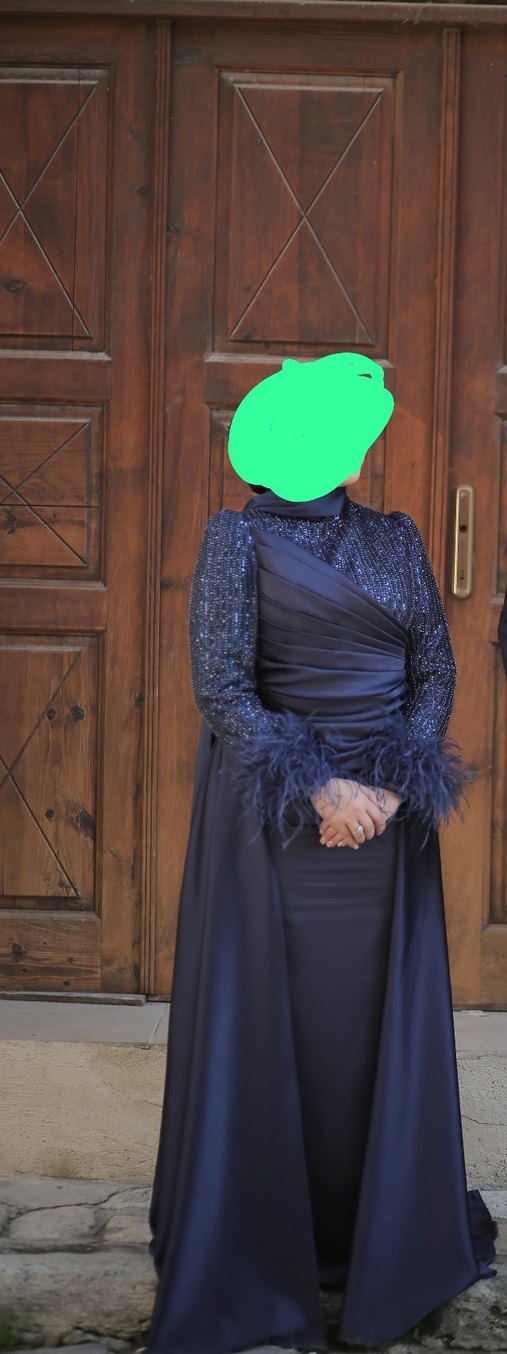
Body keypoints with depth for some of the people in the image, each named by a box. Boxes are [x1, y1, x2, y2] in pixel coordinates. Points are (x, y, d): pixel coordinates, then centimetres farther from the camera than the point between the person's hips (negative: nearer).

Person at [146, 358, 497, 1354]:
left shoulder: (397, 540, 10)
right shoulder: (239, 538, -3)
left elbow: (436, 670, 5)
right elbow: (221, 686, -10)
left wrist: (392, 789, -10)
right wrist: (320, 789, -17)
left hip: (389, 814, 4)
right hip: (275, 815, -4)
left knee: (384, 1022, 8)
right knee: (266, 1019, 2)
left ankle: (380, 1234, 22)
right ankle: (254, 1255, 15)